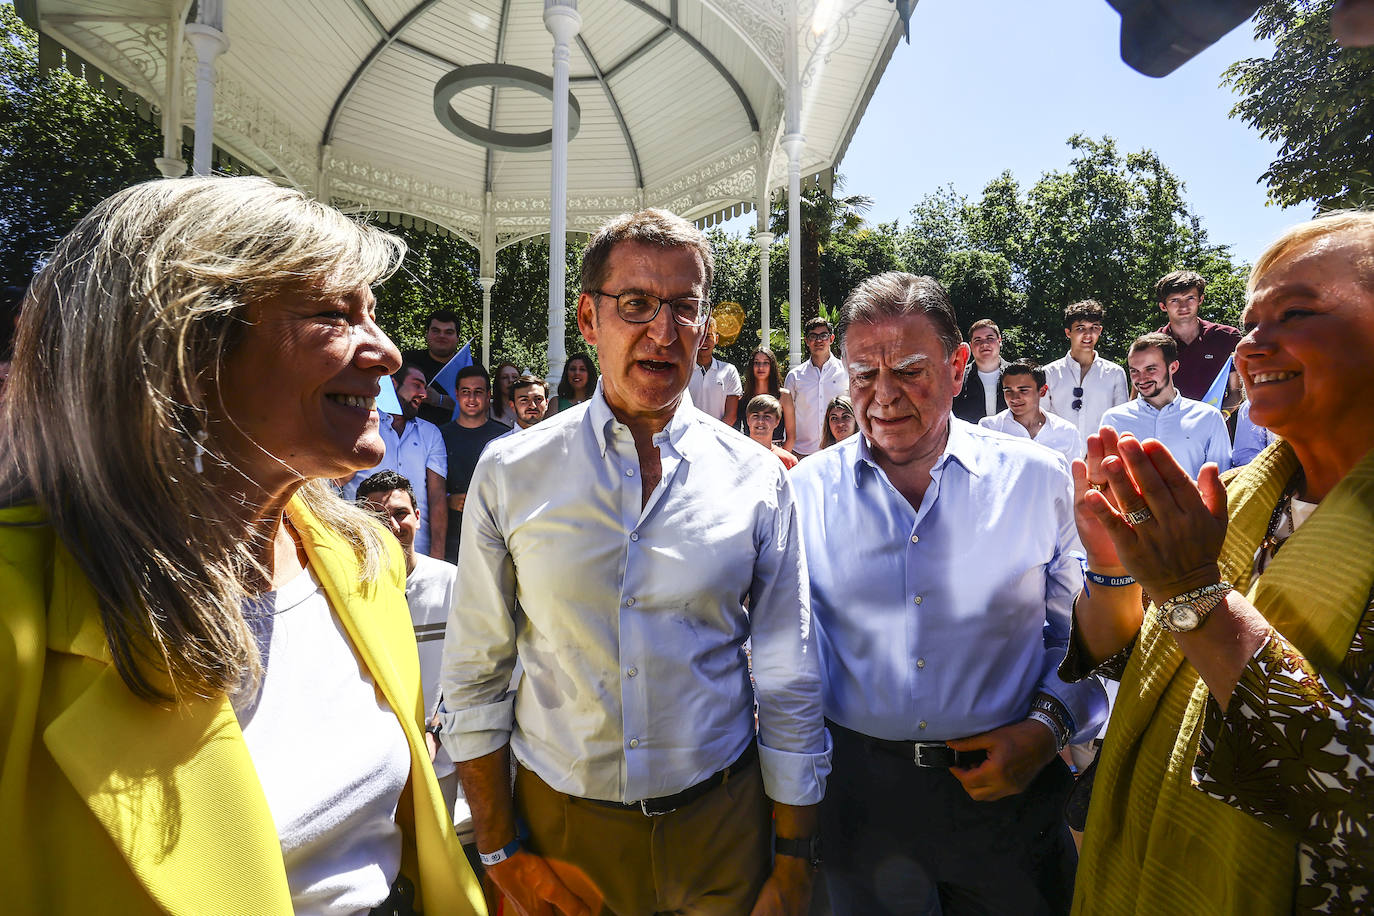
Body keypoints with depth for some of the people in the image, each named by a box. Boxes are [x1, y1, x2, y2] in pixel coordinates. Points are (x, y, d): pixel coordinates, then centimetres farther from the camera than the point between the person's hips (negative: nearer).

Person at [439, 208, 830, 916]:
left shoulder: (757, 479, -7)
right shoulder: (509, 473, -8)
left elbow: (789, 686, -3)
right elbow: (473, 678, -2)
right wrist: (503, 853, -1)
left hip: (721, 827, 1)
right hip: (560, 823, 0)